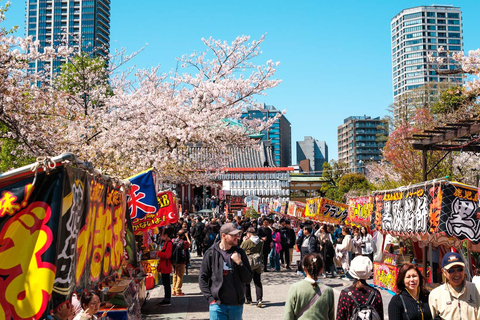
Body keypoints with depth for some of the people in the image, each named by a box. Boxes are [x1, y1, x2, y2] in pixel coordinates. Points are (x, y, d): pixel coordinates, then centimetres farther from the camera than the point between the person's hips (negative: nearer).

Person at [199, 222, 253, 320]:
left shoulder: (239, 252, 4)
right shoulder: (211, 253, -2)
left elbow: (248, 279, 3)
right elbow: (202, 279, 1)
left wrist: (240, 263, -12)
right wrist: (211, 298, -7)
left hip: (237, 305, 3)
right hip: (217, 305, -2)